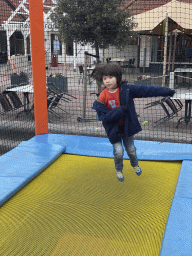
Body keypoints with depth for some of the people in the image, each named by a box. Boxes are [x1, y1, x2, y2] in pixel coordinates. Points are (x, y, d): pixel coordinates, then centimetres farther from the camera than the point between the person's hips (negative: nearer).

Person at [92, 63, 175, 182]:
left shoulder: (126, 89, -11)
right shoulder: (102, 97, -15)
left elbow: (145, 90, -11)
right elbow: (105, 117, -20)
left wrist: (166, 91, -12)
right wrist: (121, 110, -29)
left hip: (127, 126, 2)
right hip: (114, 129, -2)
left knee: (131, 149, 17)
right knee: (118, 152, -1)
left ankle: (135, 164, 49)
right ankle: (119, 170, 31)